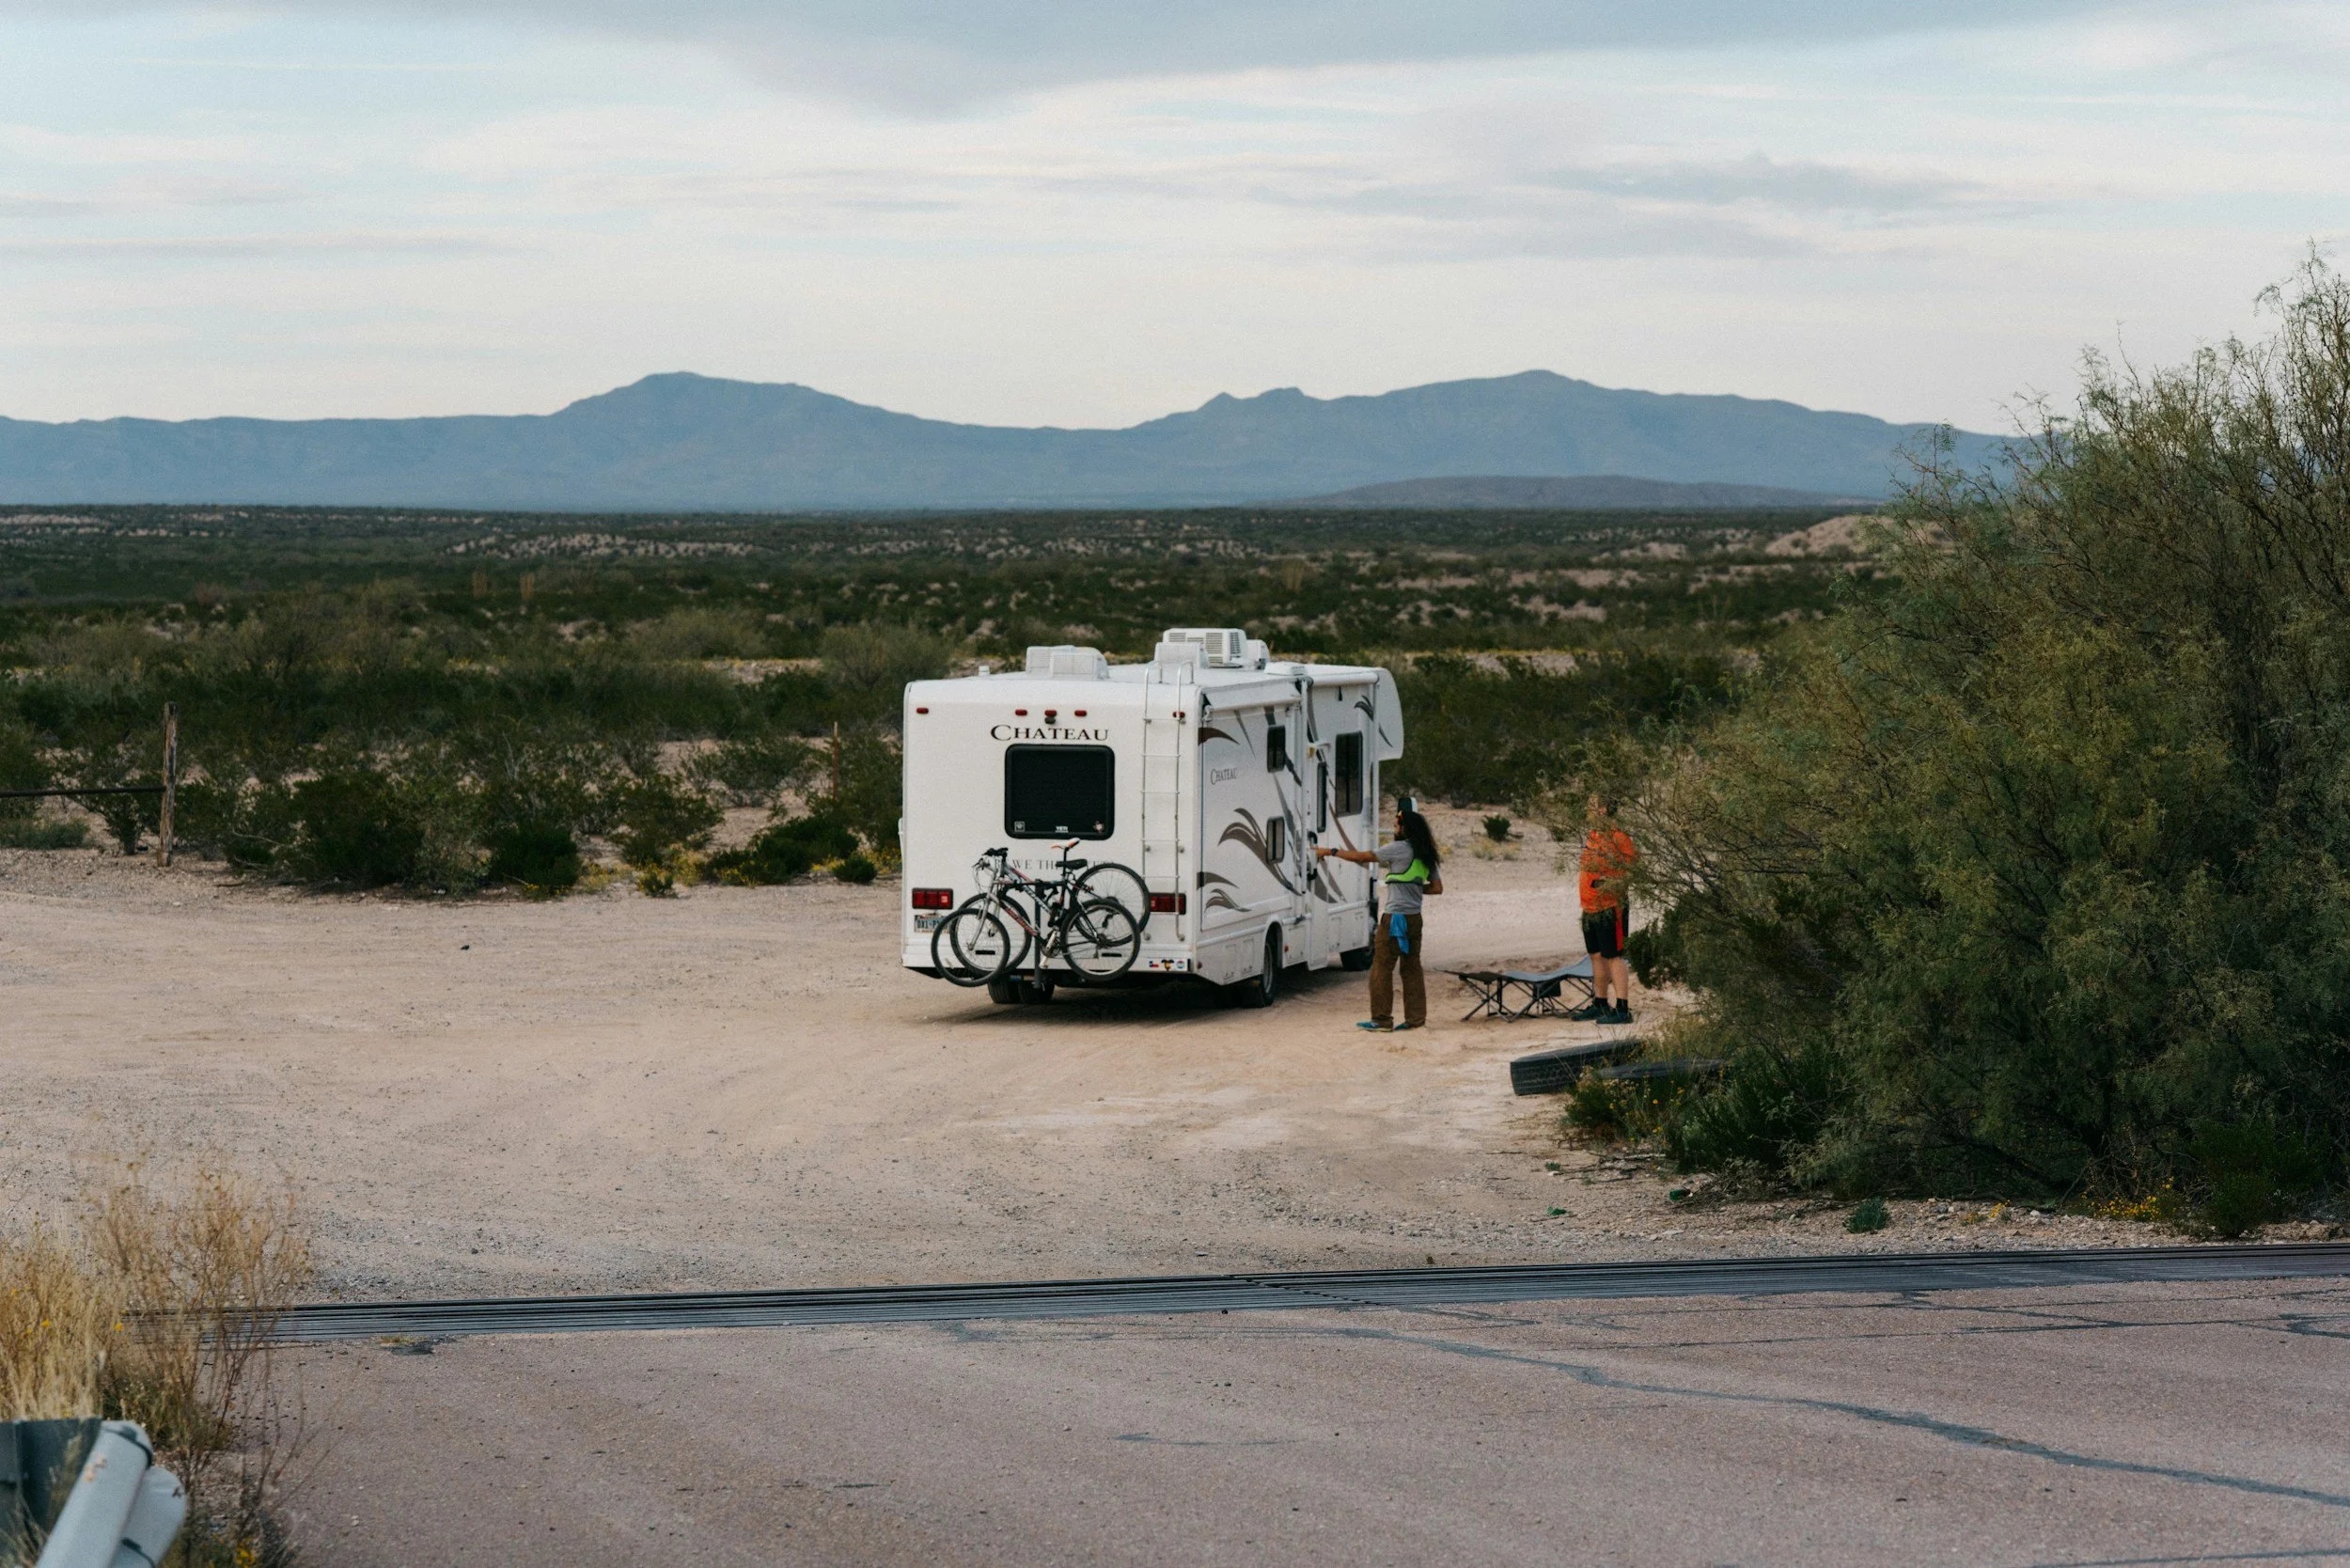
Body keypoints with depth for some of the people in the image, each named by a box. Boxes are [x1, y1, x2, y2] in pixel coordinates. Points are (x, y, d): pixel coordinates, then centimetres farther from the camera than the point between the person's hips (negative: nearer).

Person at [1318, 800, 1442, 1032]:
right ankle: (1416, 1018, 10)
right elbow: (1437, 887, 16)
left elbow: (1362, 857, -9)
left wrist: (1331, 852, 0)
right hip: (1414, 917, 8)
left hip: (1396, 917, -8)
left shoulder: (1400, 849, -11)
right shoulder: (1425, 855, 12)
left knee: (1382, 968, -1)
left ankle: (1382, 1019, -1)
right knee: (1411, 969, 11)